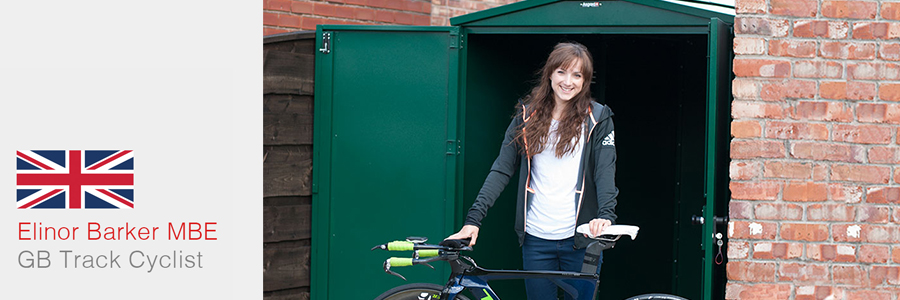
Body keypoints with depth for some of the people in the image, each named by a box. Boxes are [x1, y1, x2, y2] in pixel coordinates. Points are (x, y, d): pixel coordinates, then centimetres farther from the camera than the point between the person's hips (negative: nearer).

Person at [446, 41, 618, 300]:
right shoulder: (527, 117, 7)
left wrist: (606, 215, -26)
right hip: (536, 239, 2)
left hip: (581, 239, -2)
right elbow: (501, 170, 2)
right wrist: (474, 218, -10)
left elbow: (605, 171, -7)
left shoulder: (597, 118, 1)